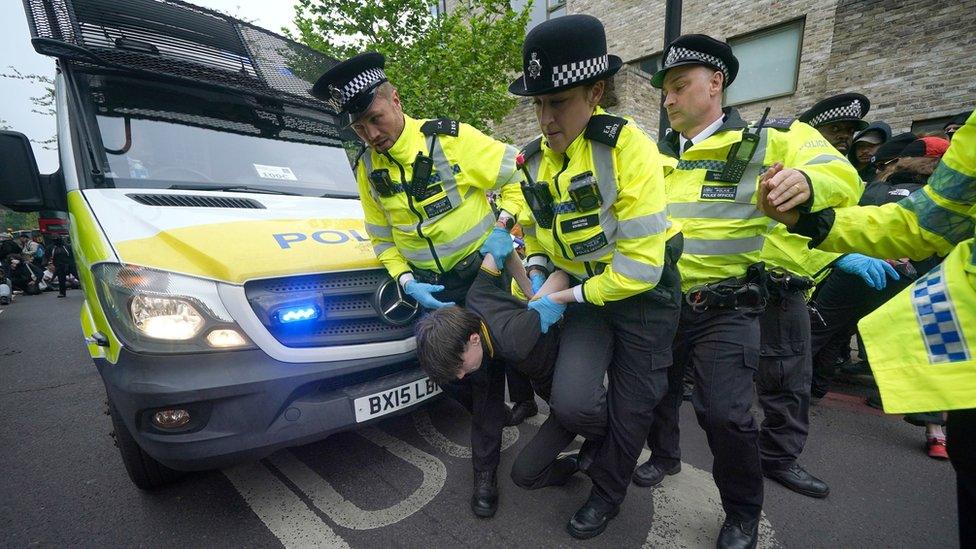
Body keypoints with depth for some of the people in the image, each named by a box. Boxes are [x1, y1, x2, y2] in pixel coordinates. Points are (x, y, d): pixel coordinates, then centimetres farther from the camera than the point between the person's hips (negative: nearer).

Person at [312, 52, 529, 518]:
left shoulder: (451, 138, -14)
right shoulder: (367, 168, 1)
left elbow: (518, 175, -7)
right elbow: (382, 239, 7)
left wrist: (502, 224, -20)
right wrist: (408, 282, -7)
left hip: (485, 270, -4)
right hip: (431, 288, 5)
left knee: (484, 367, -1)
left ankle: (485, 469, 21)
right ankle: (495, 414, 42)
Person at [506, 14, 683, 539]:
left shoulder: (627, 146, -22)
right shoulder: (533, 158, -4)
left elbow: (641, 263, -25)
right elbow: (534, 227, 13)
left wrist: (563, 299, -20)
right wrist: (535, 271, -5)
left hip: (645, 291, -3)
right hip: (582, 290, 4)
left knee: (630, 408, 9)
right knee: (573, 400, -17)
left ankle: (606, 494, 39)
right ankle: (595, 432, 23)